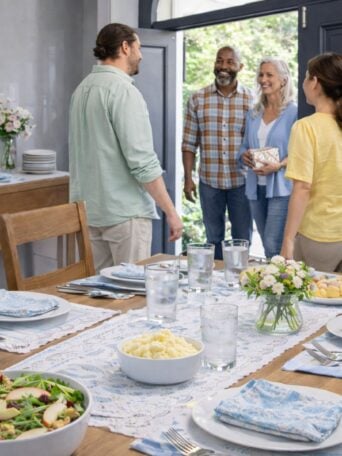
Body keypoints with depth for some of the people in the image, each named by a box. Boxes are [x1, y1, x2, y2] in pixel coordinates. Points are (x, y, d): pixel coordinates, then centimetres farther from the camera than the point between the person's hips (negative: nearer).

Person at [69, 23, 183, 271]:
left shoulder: (83, 88, 11)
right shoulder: (123, 89, -15)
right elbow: (142, 161, -20)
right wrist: (171, 211, -14)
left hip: (89, 209, 8)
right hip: (124, 211, -8)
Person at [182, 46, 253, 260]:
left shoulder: (252, 100, -1)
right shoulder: (197, 99, 2)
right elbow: (189, 143, 3)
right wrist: (188, 178, -2)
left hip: (241, 181, -1)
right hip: (209, 181, 1)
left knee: (242, 239, 9)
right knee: (213, 238, 13)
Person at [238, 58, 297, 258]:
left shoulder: (294, 112, -6)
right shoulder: (253, 114, 12)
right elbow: (245, 146, 18)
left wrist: (279, 165, -23)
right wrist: (244, 155, -5)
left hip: (281, 188, -6)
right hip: (257, 188, 6)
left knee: (274, 245, -13)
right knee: (268, 245, 14)